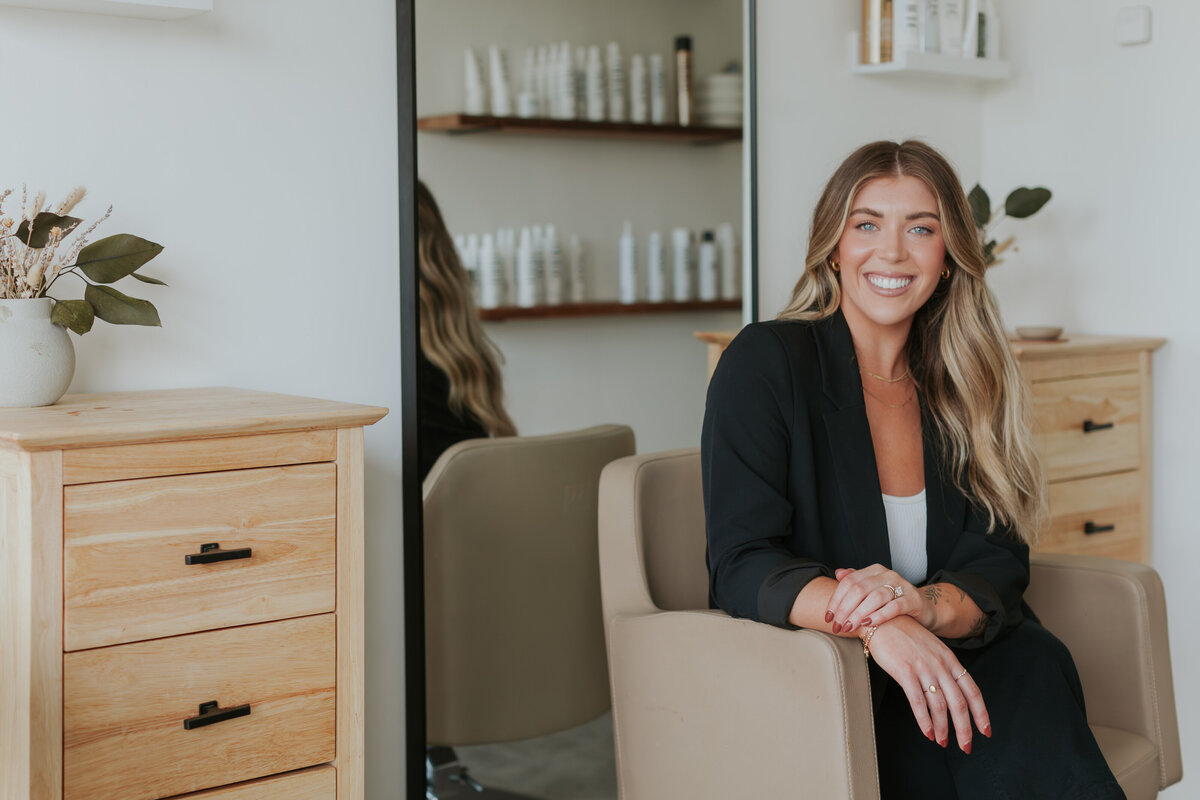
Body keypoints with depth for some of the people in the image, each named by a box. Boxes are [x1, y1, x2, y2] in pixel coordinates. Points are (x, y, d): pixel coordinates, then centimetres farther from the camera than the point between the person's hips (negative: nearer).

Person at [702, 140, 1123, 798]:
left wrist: (931, 606, -24)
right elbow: (742, 566, -14)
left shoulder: (962, 385, 11)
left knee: (1034, 663, -29)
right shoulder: (765, 362, -4)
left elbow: (1000, 565, 1)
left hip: (945, 666, 5)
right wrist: (876, 625, -33)